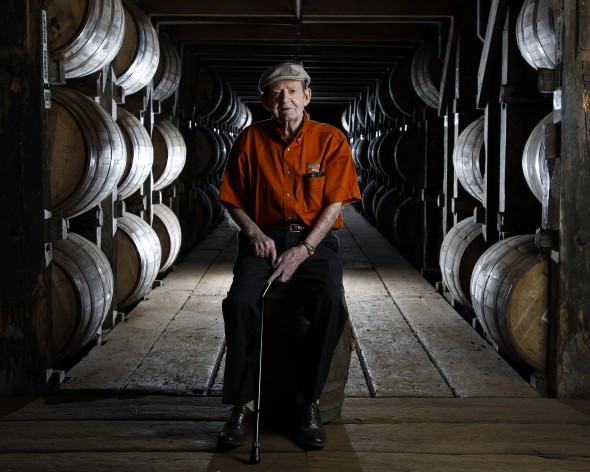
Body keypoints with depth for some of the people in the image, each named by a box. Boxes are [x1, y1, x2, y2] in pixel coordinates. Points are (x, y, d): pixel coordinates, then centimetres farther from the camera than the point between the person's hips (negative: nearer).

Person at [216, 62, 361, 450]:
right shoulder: (251, 139, 5)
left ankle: (309, 403, -14)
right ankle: (243, 405, -17)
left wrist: (304, 250, -15)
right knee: (239, 301, -29)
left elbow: (334, 204, -3)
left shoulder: (331, 140, 1)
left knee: (331, 303, -31)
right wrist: (254, 232, -8)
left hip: (315, 239, -1)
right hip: (264, 238, 1)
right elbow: (233, 200, 11)